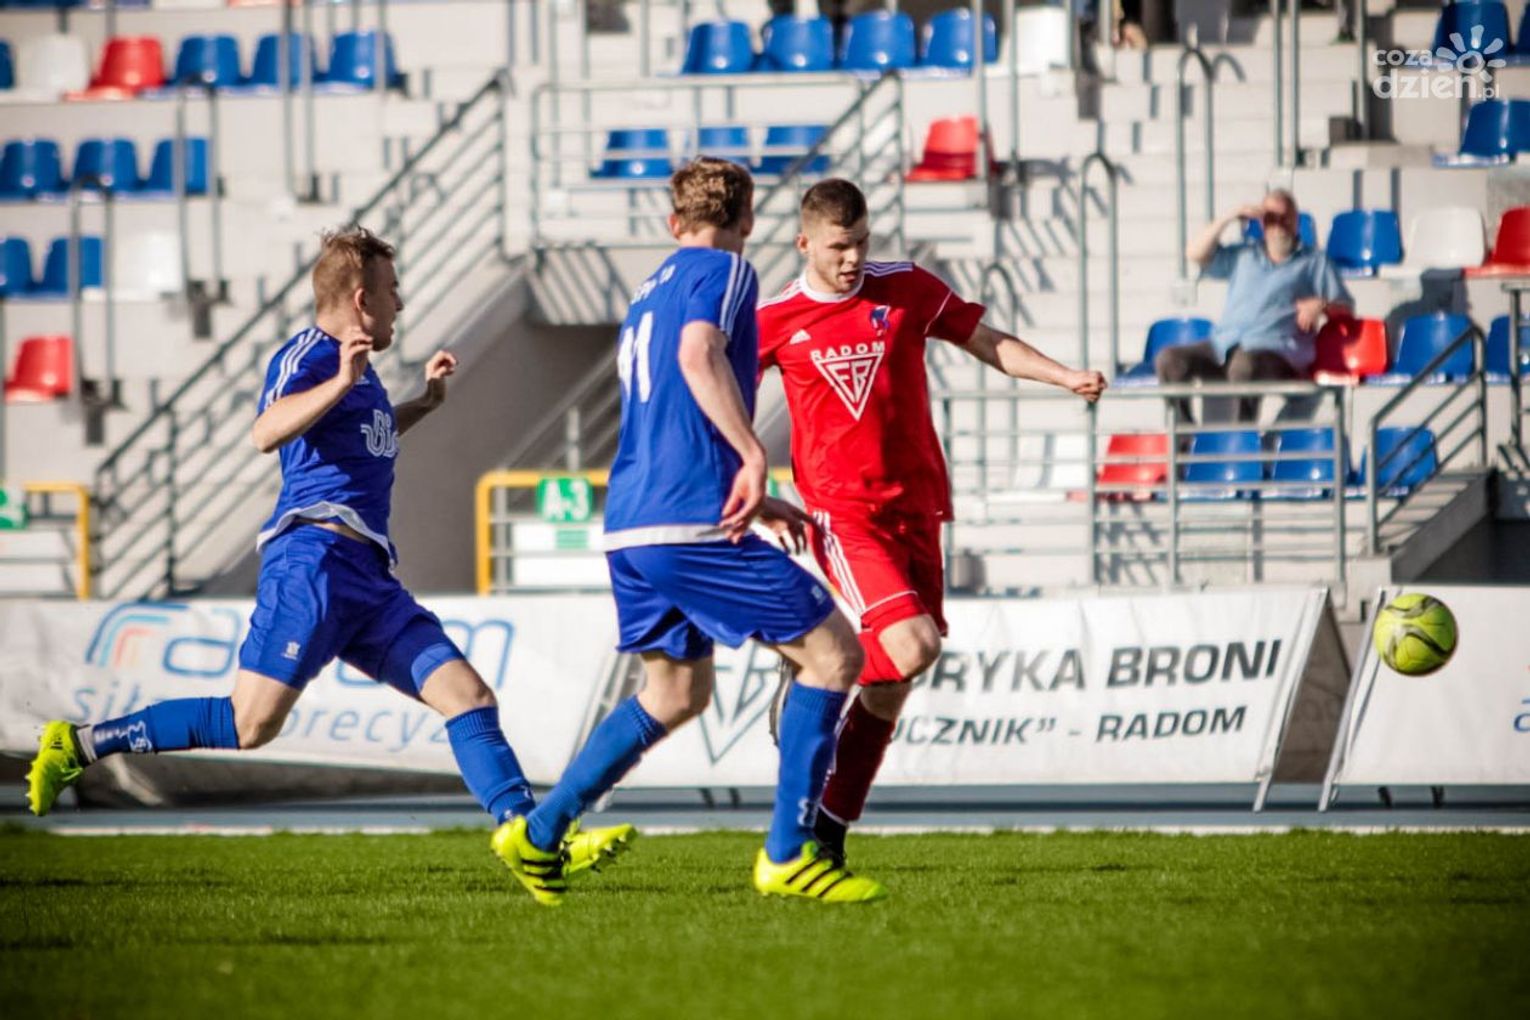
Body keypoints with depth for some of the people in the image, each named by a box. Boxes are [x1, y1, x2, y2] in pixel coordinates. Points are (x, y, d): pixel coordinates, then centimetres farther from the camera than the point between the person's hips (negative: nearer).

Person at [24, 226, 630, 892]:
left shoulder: (356, 366, 24)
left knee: (469, 696, -2)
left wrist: (425, 402, 40)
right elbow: (266, 433, -26)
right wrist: (340, 383, -36)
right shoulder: (310, 356, -6)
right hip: (315, 558, -9)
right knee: (251, 723, -14)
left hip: (367, 578, 9)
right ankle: (80, 745, -5)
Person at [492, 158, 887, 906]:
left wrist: (755, 504, 34)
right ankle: (787, 856, -7)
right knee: (833, 652, -2)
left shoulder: (649, 293, 25)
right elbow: (699, 355, -22)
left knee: (675, 691, 23)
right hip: (690, 521, -9)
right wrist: (754, 457, -25)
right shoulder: (723, 270, -1)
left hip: (630, 526, 9)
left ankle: (541, 831, 19)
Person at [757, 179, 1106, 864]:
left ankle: (830, 826, 16)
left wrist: (1066, 376, -4)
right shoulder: (775, 321, 0)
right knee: (912, 648, -23)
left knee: (887, 686, 5)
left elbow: (988, 343, 10)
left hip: (916, 507, 4)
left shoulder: (907, 289, 5)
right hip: (842, 512, -4)